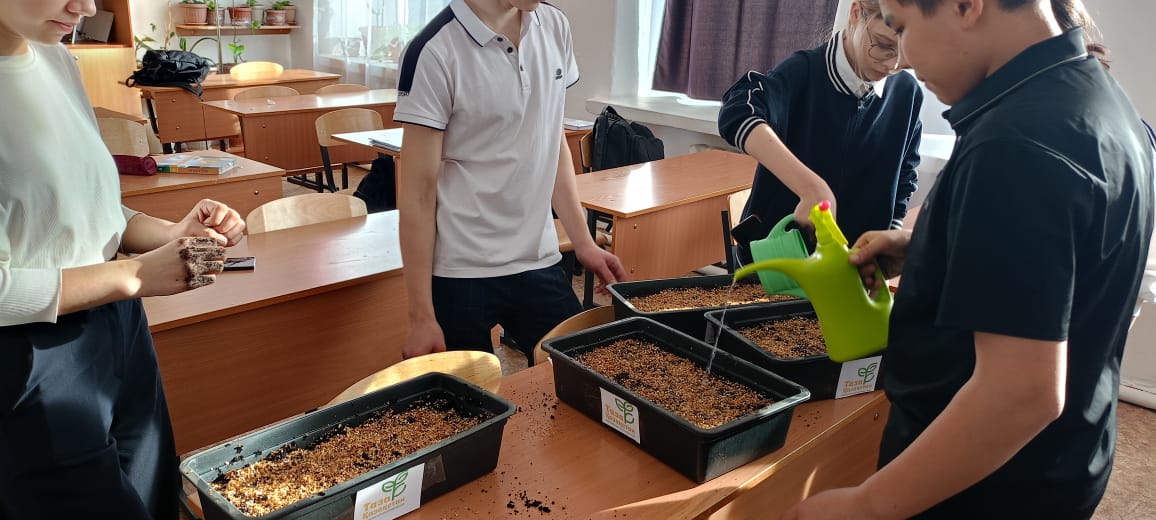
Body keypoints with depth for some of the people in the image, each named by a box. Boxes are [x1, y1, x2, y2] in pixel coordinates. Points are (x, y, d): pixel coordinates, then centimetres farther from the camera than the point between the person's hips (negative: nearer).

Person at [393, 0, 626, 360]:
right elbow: (419, 190, -12)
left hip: (540, 263, 5)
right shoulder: (436, 51, -15)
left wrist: (583, 243, 10)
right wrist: (421, 316, -11)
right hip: (460, 275, -5)